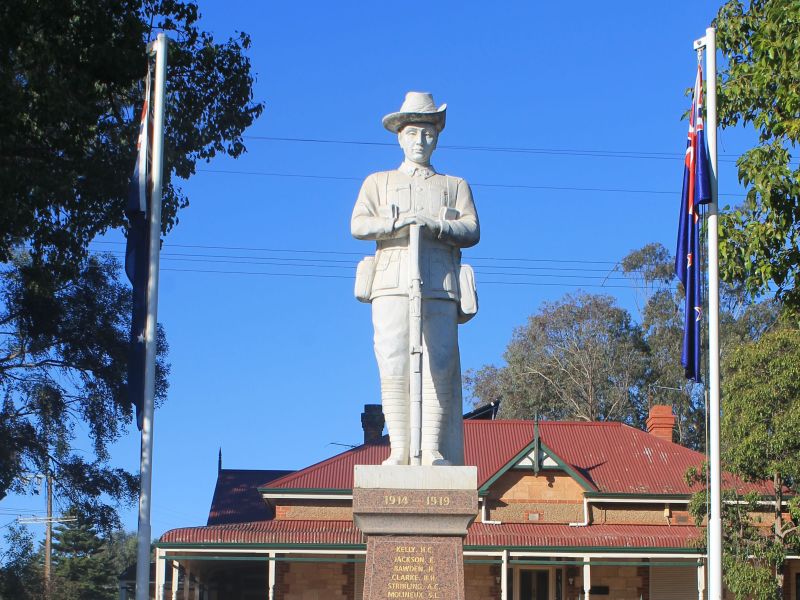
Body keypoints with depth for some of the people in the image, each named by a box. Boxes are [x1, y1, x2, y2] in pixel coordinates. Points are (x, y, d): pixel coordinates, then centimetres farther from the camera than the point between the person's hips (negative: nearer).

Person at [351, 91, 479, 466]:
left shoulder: (455, 186, 25)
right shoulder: (378, 182, 25)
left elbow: (472, 230, 7)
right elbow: (358, 225, 7)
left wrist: (436, 225, -12)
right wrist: (397, 222, -11)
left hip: (440, 290, 0)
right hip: (392, 286, 0)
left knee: (439, 368, -10)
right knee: (393, 366, -10)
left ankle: (434, 450, -11)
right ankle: (399, 450, -10)